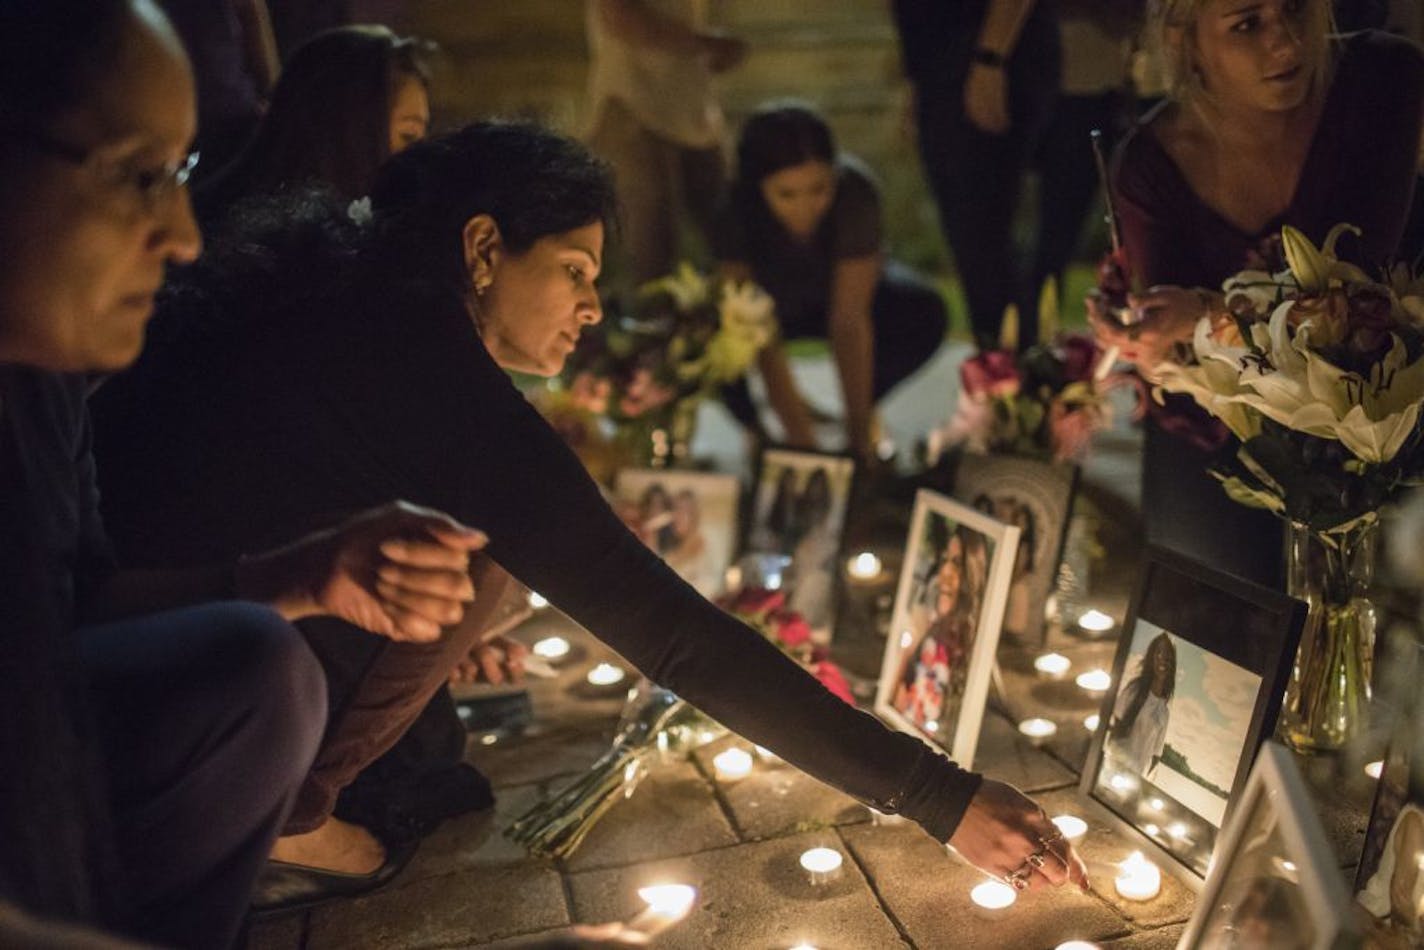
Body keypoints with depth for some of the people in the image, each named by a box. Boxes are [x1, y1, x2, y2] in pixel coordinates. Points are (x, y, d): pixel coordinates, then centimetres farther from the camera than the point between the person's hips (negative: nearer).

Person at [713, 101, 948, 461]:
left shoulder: (855, 191, -33)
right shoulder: (731, 204, -33)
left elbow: (849, 320, -33)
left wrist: (858, 431, -34)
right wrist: (800, 435, -38)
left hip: (829, 292, 1)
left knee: (924, 314, -28)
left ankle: (866, 407, 1)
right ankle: (751, 423, -2)